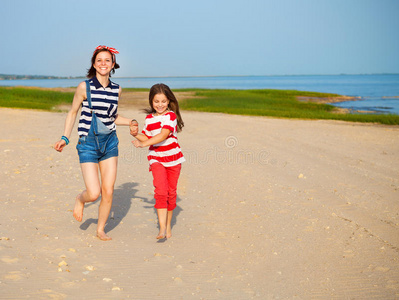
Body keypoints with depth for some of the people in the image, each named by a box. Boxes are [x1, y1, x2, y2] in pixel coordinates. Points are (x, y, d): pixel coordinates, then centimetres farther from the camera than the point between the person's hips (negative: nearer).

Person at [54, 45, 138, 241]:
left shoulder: (117, 90, 5)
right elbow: (73, 113, 4)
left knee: (108, 191, 2)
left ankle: (100, 230, 23)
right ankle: (80, 200, 27)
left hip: (110, 143, 4)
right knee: (94, 193, -11)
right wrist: (65, 138, -1)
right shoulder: (84, 87, -8)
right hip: (88, 144, -4)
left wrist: (130, 122, 3)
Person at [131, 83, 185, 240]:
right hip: (156, 158, 2)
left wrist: (143, 144, -29)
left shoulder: (171, 115, -11)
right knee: (161, 190, -16)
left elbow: (163, 135, -24)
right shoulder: (149, 118, 6)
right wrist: (136, 134, -4)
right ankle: (162, 228, -20)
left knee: (171, 193, 7)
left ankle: (168, 225, 25)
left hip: (173, 158, -2)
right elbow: (147, 137, 14)